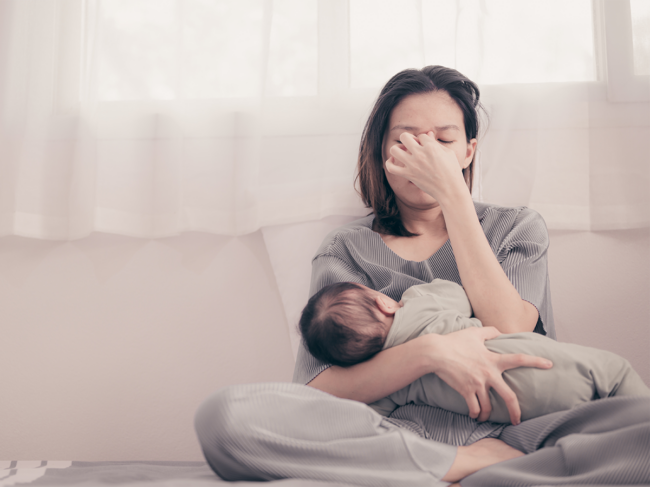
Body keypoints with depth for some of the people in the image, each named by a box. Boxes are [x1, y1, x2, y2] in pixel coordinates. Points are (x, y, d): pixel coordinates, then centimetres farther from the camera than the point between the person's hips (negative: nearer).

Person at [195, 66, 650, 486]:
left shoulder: (517, 228, 15)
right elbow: (317, 392, -4)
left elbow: (508, 331, -7)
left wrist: (452, 194, -7)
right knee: (224, 414, -28)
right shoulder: (346, 250, 10)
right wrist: (429, 352, -21)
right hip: (390, 433, 1)